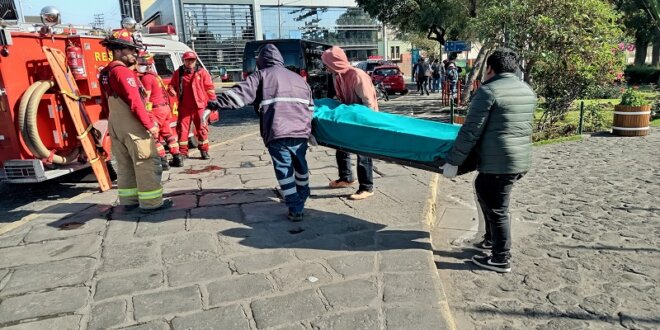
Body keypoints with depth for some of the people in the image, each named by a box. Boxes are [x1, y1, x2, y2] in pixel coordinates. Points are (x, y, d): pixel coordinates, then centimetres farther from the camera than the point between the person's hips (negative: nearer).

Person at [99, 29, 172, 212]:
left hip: (115, 127, 10)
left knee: (125, 164, 14)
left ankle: (129, 200, 21)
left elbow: (106, 103, 18)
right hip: (133, 126, -10)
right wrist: (150, 124, -16)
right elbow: (135, 102, -21)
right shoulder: (123, 72, -17)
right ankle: (151, 202, -1)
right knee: (147, 163, -4)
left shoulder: (105, 73, 12)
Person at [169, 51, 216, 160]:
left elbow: (209, 87, 2)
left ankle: (204, 151, 16)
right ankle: (183, 152, 10)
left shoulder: (202, 72, 2)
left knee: (202, 129, 4)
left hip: (199, 106, -2)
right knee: (182, 129, 2)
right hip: (184, 107, 2)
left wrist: (212, 100, -1)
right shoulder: (178, 73, 8)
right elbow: (172, 85, 19)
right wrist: (172, 90, -3)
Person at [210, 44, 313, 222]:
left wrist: (217, 103, -12)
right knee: (300, 166, 25)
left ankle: (296, 209, 7)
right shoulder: (298, 78, 24)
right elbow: (310, 106, 25)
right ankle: (302, 197, 44)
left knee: (284, 171, 5)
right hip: (300, 131, 5)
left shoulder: (261, 75, 7)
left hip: (277, 134, -5)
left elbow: (241, 93, -8)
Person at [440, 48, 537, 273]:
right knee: (484, 191, 26)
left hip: (498, 163, -9)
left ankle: (501, 260, 15)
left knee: (497, 210, 3)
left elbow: (470, 131, -16)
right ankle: (492, 239, 39)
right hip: (521, 159, 9)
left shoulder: (488, 91, -13)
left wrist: (453, 162, -11)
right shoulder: (528, 91, 12)